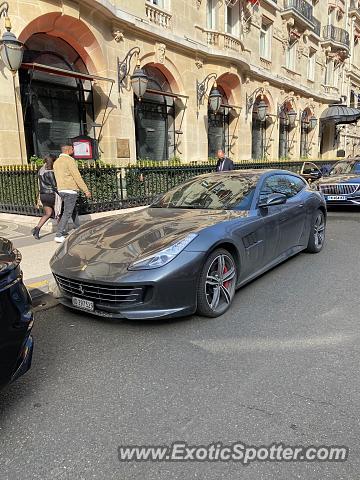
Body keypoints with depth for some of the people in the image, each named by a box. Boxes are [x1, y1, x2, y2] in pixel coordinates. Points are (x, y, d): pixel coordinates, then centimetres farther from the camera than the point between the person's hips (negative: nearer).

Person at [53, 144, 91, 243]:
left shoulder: (56, 162, 15)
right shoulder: (69, 160, -11)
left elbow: (58, 178, 18)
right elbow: (77, 176, -16)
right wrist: (86, 190, -13)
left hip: (61, 190, 9)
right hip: (70, 190, -9)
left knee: (73, 210, 19)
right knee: (67, 213, -7)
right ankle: (59, 235, -9)